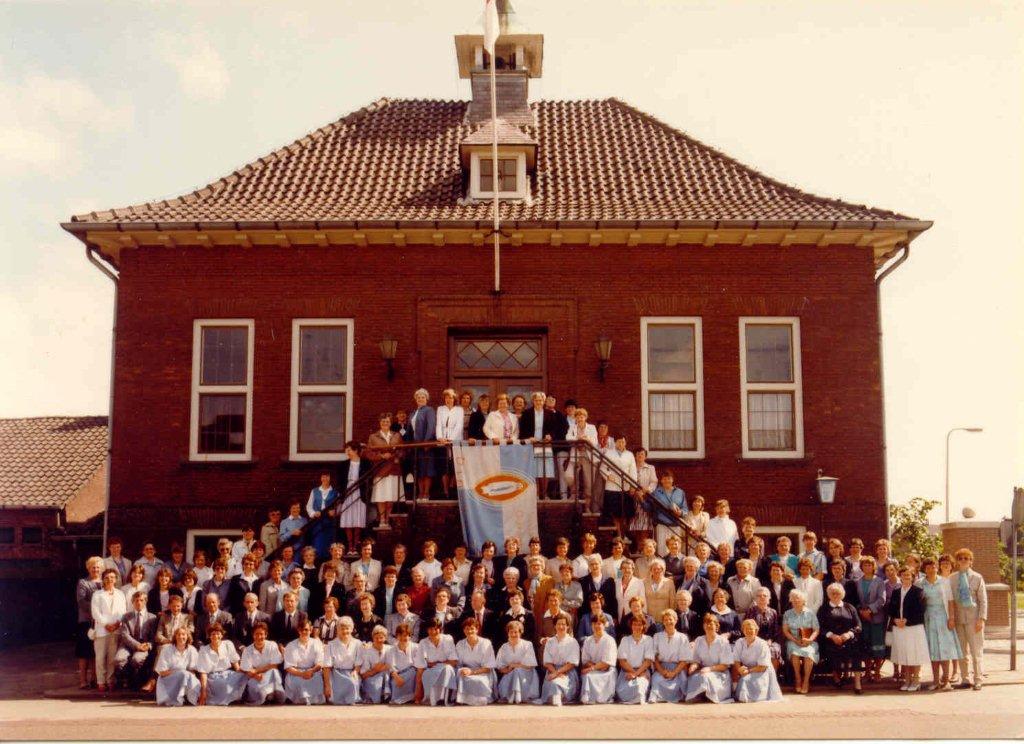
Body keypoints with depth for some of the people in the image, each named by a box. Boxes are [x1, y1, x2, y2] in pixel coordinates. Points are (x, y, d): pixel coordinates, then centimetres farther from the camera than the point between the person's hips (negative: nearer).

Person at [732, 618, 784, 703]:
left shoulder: (762, 645, -12)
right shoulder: (739, 642, 1)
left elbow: (763, 667, -13)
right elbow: (736, 661, -4)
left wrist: (748, 671, -22)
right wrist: (740, 670, -26)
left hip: (760, 673, -5)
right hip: (745, 673, 5)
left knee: (746, 679, -30)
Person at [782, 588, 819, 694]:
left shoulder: (810, 613, 7)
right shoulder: (788, 614, 10)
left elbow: (816, 630, 4)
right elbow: (785, 630, 5)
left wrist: (810, 639, -15)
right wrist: (795, 640, -12)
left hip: (808, 641, -1)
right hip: (793, 641, 1)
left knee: (808, 653, -33)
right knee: (795, 653, -32)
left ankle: (806, 681, -19)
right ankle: (798, 680, -18)